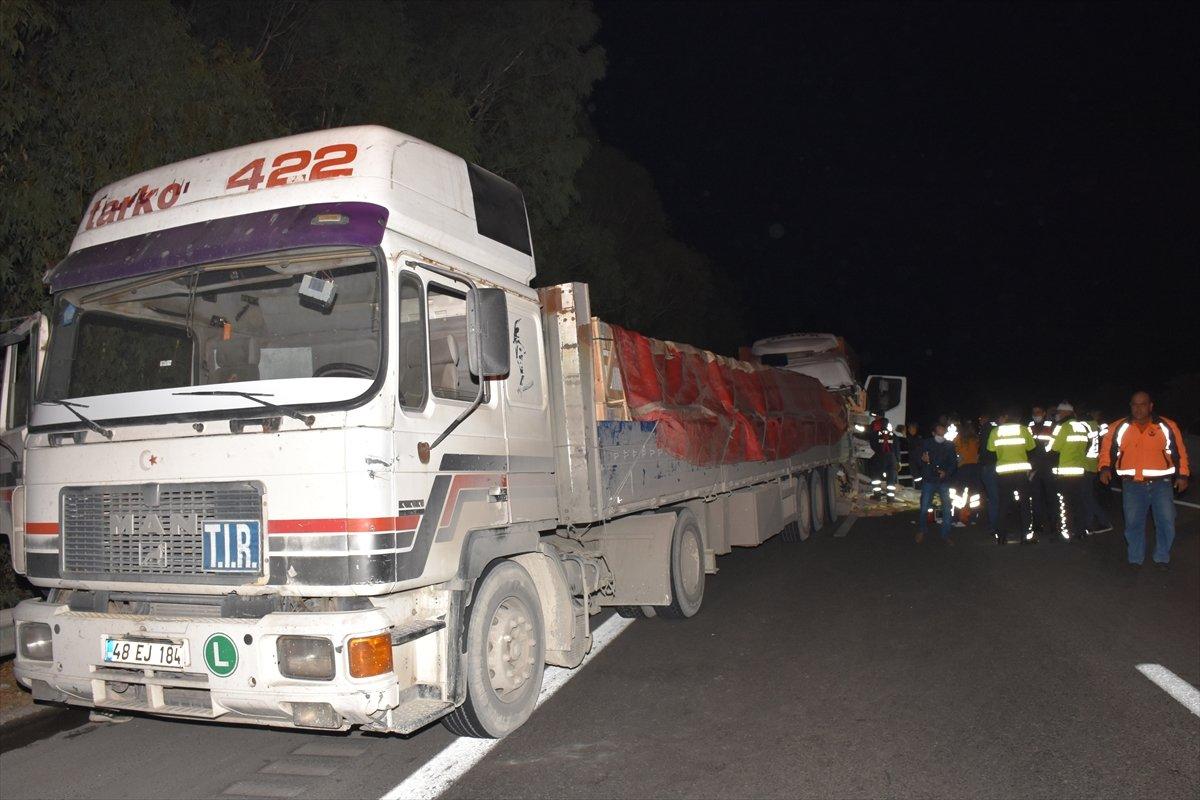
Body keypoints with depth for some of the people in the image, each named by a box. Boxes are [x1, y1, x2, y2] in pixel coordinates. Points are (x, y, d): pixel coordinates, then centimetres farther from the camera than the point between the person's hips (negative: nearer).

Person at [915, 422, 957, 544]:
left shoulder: (949, 446, 4)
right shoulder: (926, 444, 1)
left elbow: (954, 463, 8)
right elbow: (918, 464, 3)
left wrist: (946, 472, -10)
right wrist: (922, 460, -20)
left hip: (944, 481, 1)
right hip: (928, 480, -1)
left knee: (947, 508, 0)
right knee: (924, 508, -3)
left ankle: (945, 535, 12)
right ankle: (921, 532, 15)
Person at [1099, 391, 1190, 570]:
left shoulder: (1167, 426, 1)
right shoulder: (1119, 428, 1)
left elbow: (1179, 452, 7)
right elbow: (1107, 449, 6)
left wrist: (1182, 475, 4)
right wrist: (1105, 468, -10)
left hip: (1160, 483, 0)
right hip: (1132, 485, 0)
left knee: (1166, 522, 2)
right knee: (1133, 523, 5)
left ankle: (1162, 558, 21)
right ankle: (1135, 559, 19)